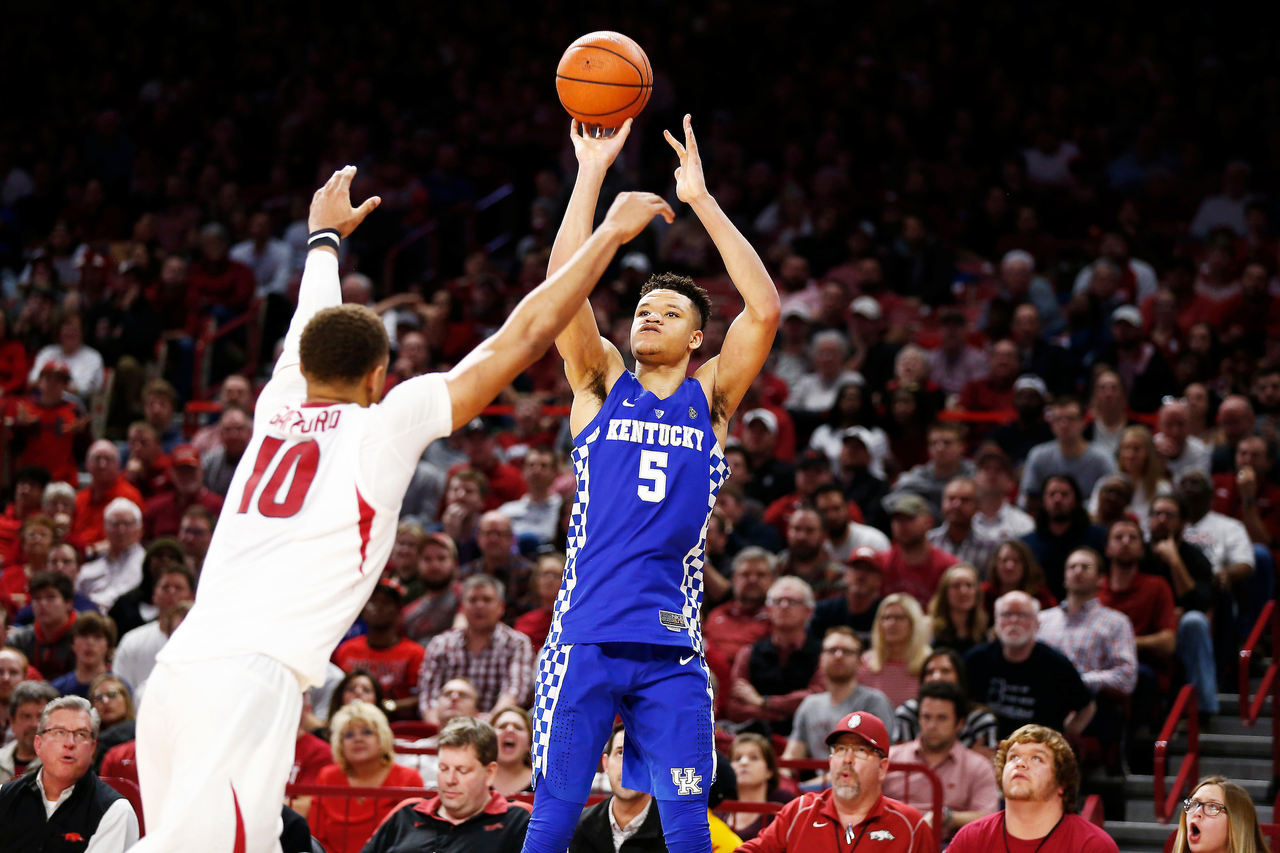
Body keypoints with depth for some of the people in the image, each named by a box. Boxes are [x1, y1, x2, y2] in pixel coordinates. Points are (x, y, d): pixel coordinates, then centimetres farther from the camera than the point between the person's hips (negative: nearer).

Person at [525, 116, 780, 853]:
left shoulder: (711, 398, 9)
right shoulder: (601, 384, 10)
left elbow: (766, 310, -4)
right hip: (586, 636, 0)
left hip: (673, 646, 0)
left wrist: (702, 200, -6)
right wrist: (592, 173, -7)